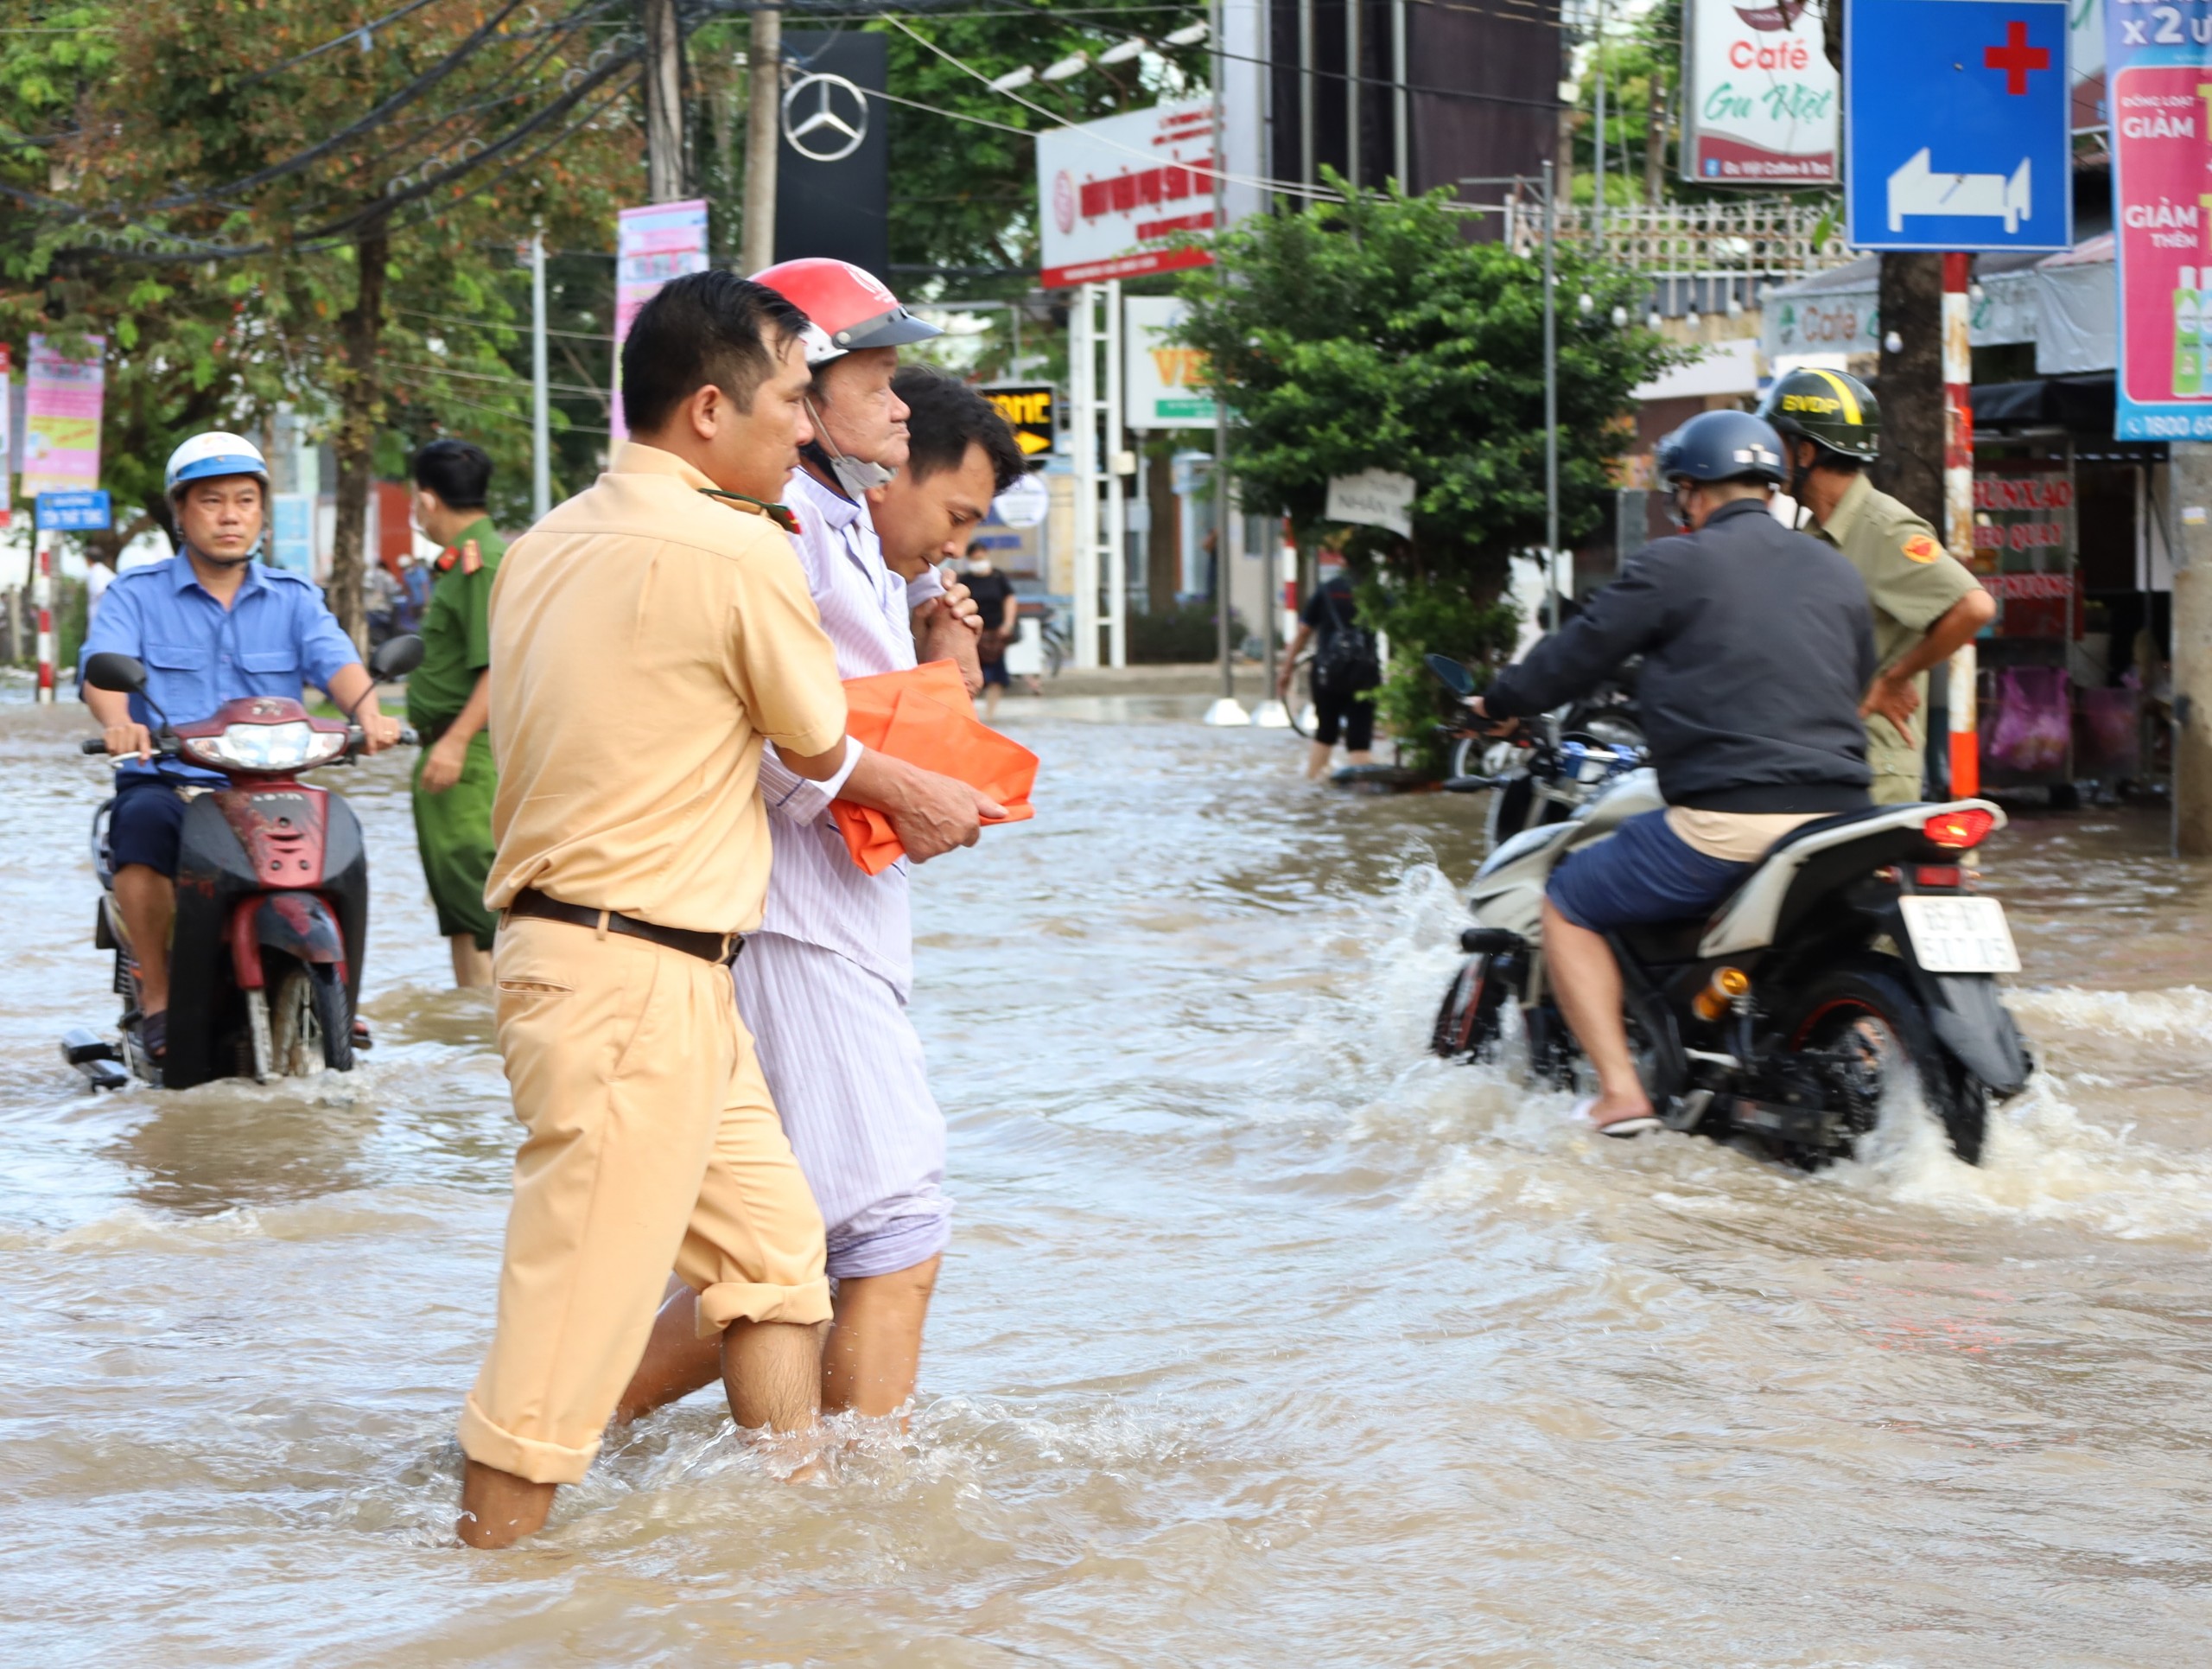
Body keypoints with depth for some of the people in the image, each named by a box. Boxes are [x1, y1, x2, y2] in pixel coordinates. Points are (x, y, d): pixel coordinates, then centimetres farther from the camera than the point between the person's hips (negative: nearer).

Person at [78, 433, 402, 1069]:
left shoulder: (293, 599, 15)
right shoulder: (137, 594, 8)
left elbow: (335, 660, -4)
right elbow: (103, 663, -10)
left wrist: (368, 713, -28)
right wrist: (120, 724, -34)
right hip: (166, 781, -2)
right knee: (143, 824, -35)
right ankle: (157, 997, -21)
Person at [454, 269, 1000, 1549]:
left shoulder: (545, 547, 11)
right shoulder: (742, 551, -13)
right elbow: (821, 749, 0)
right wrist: (917, 797, 21)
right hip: (637, 979, -10)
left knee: (776, 1246, 17)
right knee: (579, 1309, -5)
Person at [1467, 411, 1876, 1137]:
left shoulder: (1675, 566, -2)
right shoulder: (1837, 572, 17)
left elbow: (1577, 654, 3)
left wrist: (1498, 704, 21)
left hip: (1725, 819, -6)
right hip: (1836, 810, 6)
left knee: (1566, 907, 10)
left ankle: (1620, 1091, -2)